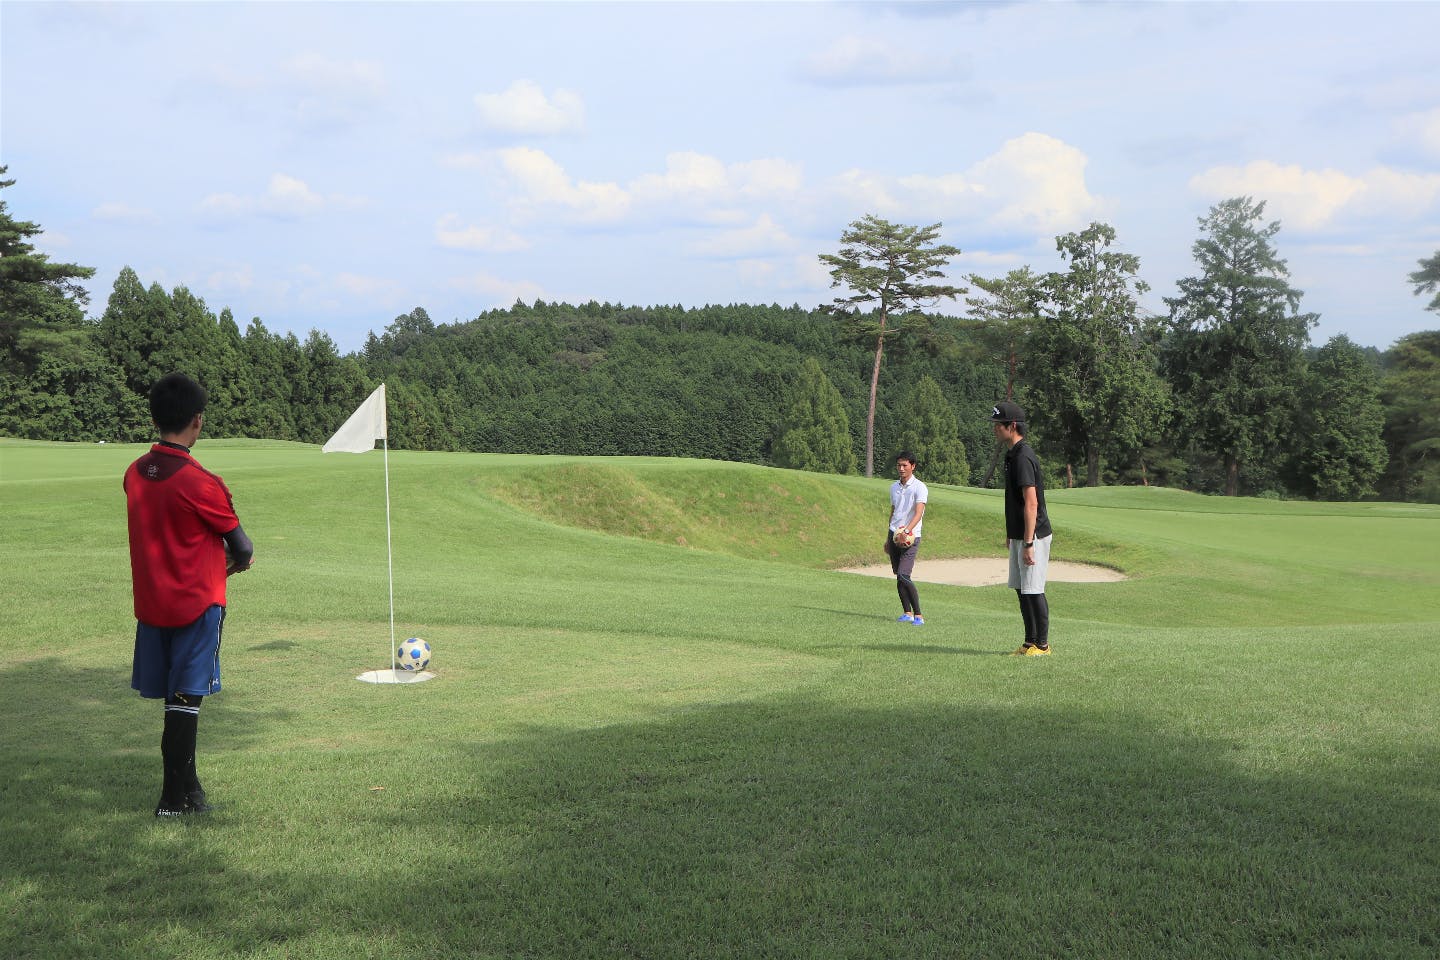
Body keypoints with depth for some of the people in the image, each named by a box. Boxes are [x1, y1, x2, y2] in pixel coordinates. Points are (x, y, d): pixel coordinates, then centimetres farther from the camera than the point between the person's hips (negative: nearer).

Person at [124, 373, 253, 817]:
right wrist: (242, 558, 14)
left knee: (175, 697, 14)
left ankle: (187, 787, 24)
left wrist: (216, 556, 11)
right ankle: (174, 798, 6)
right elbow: (241, 548, -7)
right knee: (186, 699, 1)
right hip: (197, 602, -6)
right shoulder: (200, 484, -19)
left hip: (151, 603, 6)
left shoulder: (135, 474, 2)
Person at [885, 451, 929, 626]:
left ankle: (918, 616, -13)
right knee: (898, 577, 6)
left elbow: (919, 513, -20)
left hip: (910, 537, -7)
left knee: (903, 576, -17)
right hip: (894, 535, 7)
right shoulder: (894, 487, 14)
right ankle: (907, 613, 14)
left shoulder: (919, 487, -8)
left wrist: (906, 530, -34)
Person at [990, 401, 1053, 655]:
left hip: (1033, 536, -10)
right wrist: (1010, 535, 24)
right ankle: (1030, 642, 20)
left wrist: (1028, 544, -25)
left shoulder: (1023, 457, -19)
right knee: (1021, 589, 13)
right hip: (1019, 535, 10)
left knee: (1033, 591, -4)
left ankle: (1042, 644, 4)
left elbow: (1031, 503, -23)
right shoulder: (1012, 455, 13)